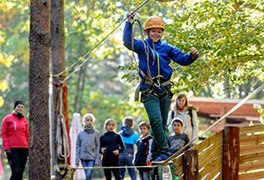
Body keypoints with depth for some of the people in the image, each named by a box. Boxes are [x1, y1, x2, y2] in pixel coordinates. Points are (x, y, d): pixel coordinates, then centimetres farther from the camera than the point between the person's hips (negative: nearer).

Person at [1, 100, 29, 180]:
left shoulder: (24, 120, 13)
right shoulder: (8, 119, 2)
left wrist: (28, 148, 10)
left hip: (24, 149, 5)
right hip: (12, 149, -5)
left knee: (20, 172, 4)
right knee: (16, 171, -15)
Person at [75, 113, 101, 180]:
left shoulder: (96, 133, 0)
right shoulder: (80, 133, 5)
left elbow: (98, 146, -1)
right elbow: (78, 147, 8)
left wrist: (97, 159, -7)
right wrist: (77, 159, 3)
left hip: (92, 158, -2)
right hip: (83, 158, 3)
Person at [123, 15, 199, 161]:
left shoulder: (167, 48, 11)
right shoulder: (142, 46, 3)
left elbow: (183, 60, 10)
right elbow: (128, 42, -13)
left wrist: (192, 55, -11)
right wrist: (129, 23, -21)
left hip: (165, 90, 4)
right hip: (149, 90, -4)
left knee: (163, 123, 7)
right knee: (156, 120, -20)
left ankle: (156, 154, 16)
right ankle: (164, 151, -20)